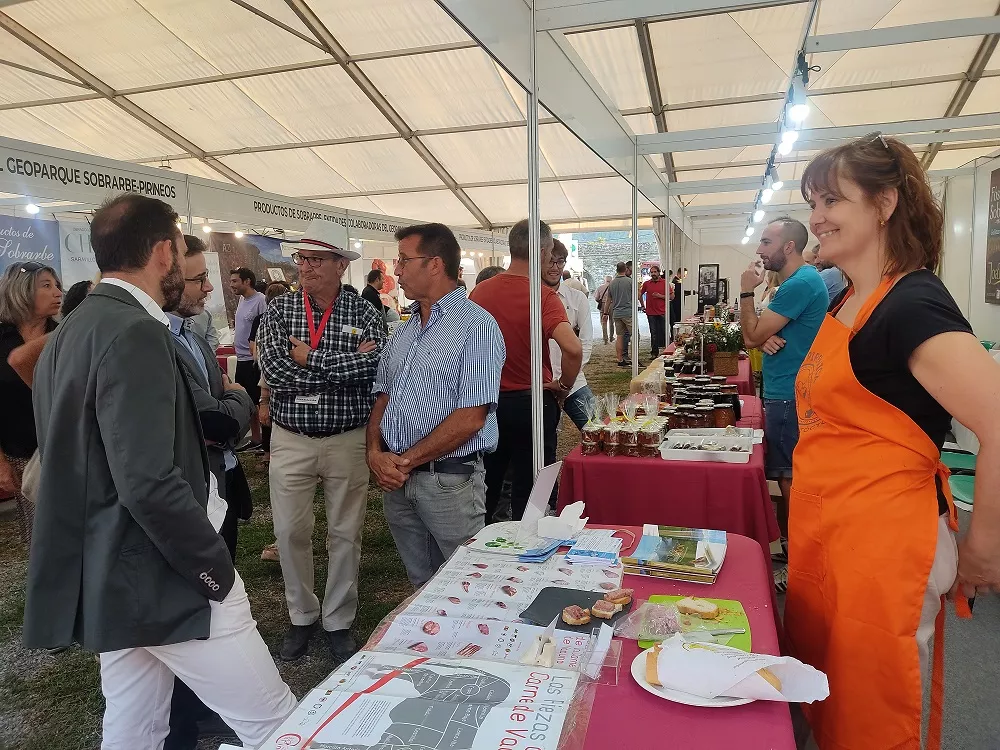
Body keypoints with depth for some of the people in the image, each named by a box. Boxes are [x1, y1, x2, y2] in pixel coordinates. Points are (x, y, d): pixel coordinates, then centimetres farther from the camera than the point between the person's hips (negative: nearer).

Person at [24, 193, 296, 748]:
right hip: (161, 579, -10)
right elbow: (150, 483, -27)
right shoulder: (135, 333, -20)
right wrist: (218, 569, -16)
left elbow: (75, 460, 17)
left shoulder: (68, 333, 10)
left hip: (105, 575, 10)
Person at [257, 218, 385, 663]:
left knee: (345, 535, 10)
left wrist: (309, 358, -16)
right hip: (290, 441, 2)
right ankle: (301, 616, 33)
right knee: (290, 533, 11)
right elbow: (273, 370, -15)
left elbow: (375, 365, -22)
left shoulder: (362, 312, -3)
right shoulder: (279, 310, 0)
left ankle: (338, 621, 29)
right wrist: (346, 364, -16)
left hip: (348, 440, -1)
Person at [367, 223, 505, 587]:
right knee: (421, 585, 20)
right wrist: (376, 451, -4)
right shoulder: (406, 329, 13)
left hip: (449, 479, -7)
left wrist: (405, 461, -14)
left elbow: (470, 418, -19)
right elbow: (383, 397, 14)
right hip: (395, 478, 7)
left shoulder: (477, 326, -12)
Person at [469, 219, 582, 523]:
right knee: (528, 488, 11)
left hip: (486, 400, 5)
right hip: (530, 403, -4)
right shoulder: (543, 295, -18)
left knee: (486, 487, 20)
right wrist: (564, 386, -13)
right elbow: (573, 348, -31)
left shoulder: (480, 291, -3)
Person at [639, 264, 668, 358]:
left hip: (663, 312, -2)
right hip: (651, 313, 2)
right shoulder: (646, 284, 7)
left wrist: (660, 296, -10)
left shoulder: (665, 282, 1)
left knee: (664, 332, -2)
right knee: (654, 333, 6)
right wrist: (642, 306, 17)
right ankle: (655, 352, 12)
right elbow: (640, 294, 22)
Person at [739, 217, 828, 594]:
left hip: (789, 397, -10)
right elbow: (759, 335, 14)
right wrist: (766, 336, -9)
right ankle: (787, 545, 30)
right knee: (787, 478, 17)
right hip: (784, 393, 10)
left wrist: (747, 292, -9)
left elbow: (752, 335, -17)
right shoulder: (799, 280, 15)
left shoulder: (800, 284, -18)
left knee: (790, 481, -2)